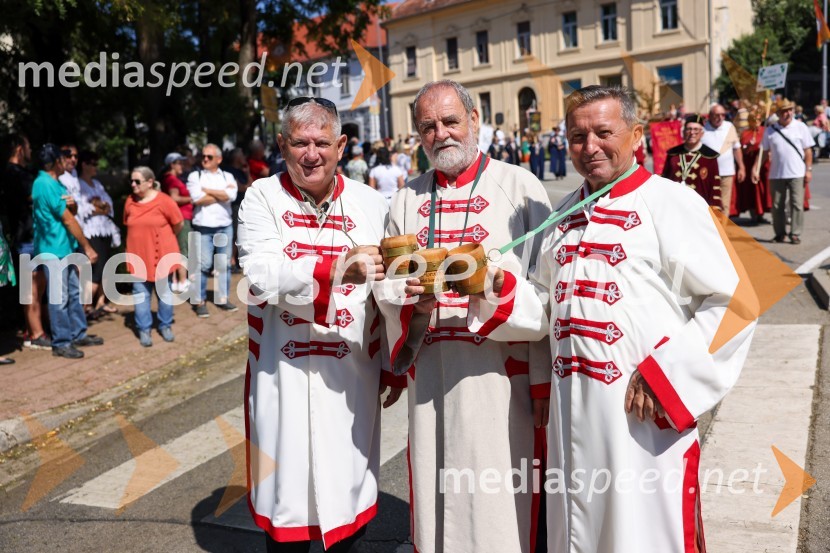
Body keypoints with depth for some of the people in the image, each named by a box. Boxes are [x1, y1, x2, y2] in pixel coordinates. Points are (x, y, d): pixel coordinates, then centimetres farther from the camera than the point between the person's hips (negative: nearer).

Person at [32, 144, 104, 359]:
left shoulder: (54, 182, 12)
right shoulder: (45, 184, -18)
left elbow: (71, 213, 18)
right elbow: (68, 220, -17)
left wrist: (72, 203, -8)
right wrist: (87, 247, -12)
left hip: (66, 247, 10)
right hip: (54, 249, -10)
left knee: (73, 293, 15)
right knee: (59, 298, -3)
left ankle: (78, 334, 25)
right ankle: (61, 343, 5)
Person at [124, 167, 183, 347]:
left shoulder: (164, 200, -12)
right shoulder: (130, 202, 1)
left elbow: (179, 224, -2)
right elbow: (129, 226, 15)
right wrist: (143, 239, 9)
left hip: (162, 255, -3)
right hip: (139, 256, 3)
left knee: (164, 292, 10)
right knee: (141, 293, 5)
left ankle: (165, 326, 24)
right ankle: (144, 330, 13)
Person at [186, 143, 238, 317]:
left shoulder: (227, 176, 9)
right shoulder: (195, 176, 4)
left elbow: (231, 195, -12)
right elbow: (197, 198, -13)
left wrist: (207, 190, -9)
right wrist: (221, 194, -7)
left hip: (225, 227, 2)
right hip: (203, 227, -2)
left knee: (224, 264, 9)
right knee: (203, 265, -1)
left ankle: (223, 298, 20)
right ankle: (200, 301, 7)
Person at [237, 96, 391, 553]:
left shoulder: (370, 203, 3)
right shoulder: (262, 198, -3)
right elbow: (260, 276, -19)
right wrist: (338, 269, -33)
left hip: (352, 374, 2)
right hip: (284, 374, -1)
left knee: (348, 493, 14)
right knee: (287, 504, 8)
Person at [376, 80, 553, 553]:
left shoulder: (520, 187, -2)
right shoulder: (408, 200, 12)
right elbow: (389, 288, 11)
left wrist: (544, 384, -9)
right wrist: (414, 304, -12)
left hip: (501, 369, -3)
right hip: (430, 368, 4)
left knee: (500, 506, 3)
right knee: (437, 496, 13)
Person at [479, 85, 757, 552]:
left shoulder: (672, 203, -8)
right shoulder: (565, 215, 12)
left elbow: (736, 303, -12)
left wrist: (666, 376, -16)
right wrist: (500, 289, -1)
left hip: (644, 412, -6)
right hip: (572, 414, 6)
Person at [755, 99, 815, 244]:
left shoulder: (801, 127, 1)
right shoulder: (770, 130, 4)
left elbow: (808, 151, 3)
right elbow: (764, 152, 7)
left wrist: (809, 169, -3)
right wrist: (756, 169, 0)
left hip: (797, 174, -1)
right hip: (776, 174, 1)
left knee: (797, 205, -2)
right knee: (777, 206, 7)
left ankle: (795, 234, 6)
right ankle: (780, 233, 20)